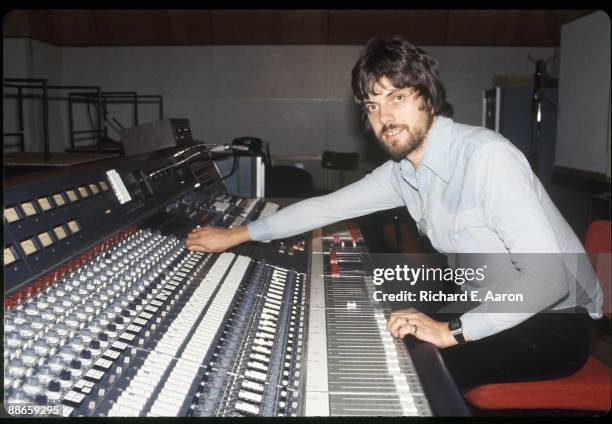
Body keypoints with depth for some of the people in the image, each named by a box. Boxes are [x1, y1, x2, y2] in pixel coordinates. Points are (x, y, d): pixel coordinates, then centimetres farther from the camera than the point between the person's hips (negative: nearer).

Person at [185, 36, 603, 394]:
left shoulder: (487, 155, -27)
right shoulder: (402, 172, -2)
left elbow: (549, 274, -30)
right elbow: (326, 207, 5)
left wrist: (454, 330, -33)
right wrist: (234, 235, 8)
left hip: (553, 321, -6)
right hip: (487, 308, 7)